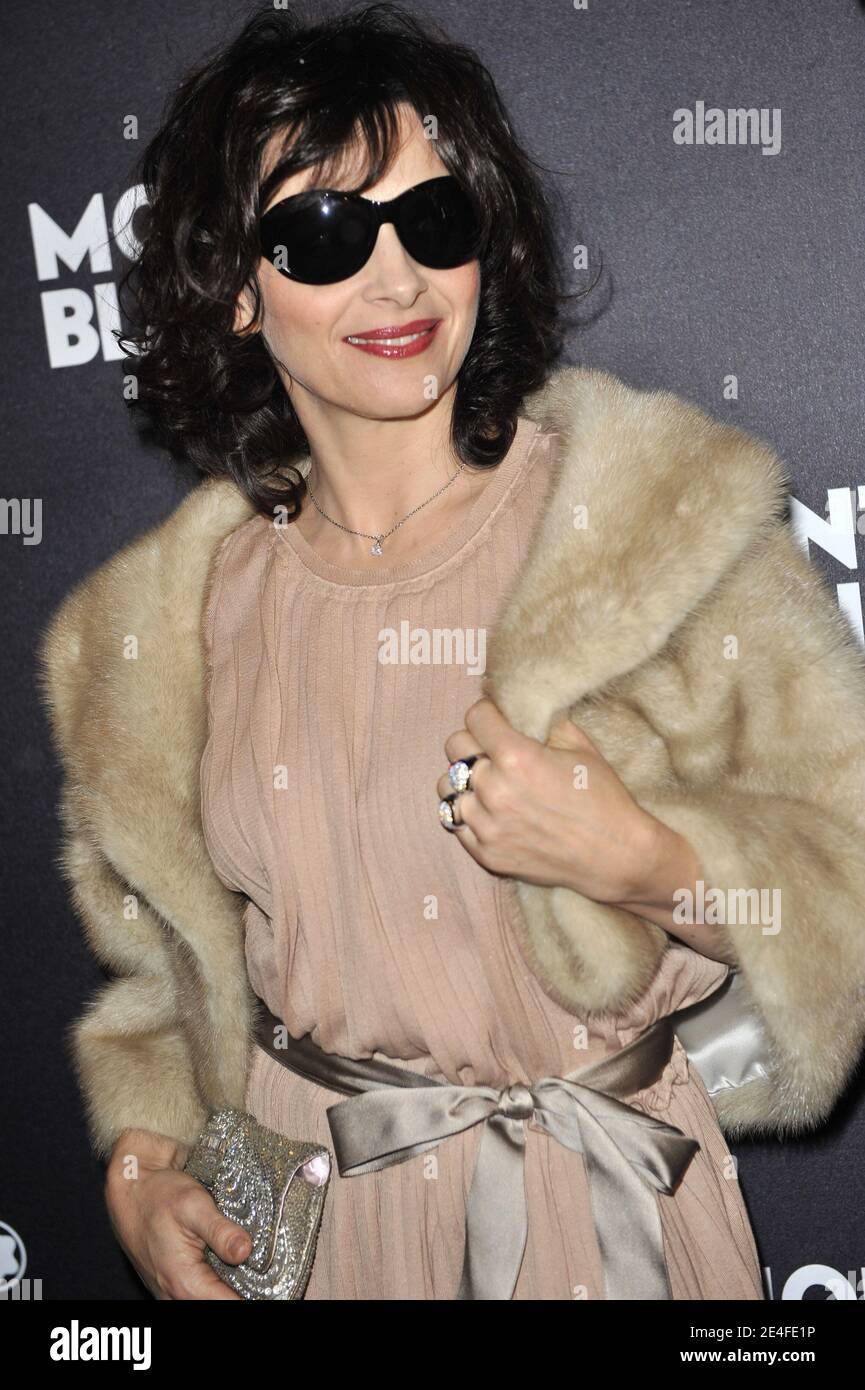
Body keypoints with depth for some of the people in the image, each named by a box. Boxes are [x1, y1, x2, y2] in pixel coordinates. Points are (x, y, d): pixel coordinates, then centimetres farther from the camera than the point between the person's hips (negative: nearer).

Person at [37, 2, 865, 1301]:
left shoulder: (666, 514, -12)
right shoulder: (170, 616, -1)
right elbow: (169, 959, 10)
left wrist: (640, 858, -26)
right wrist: (143, 1165, -4)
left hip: (594, 1198, -2)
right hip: (297, 1213, 3)